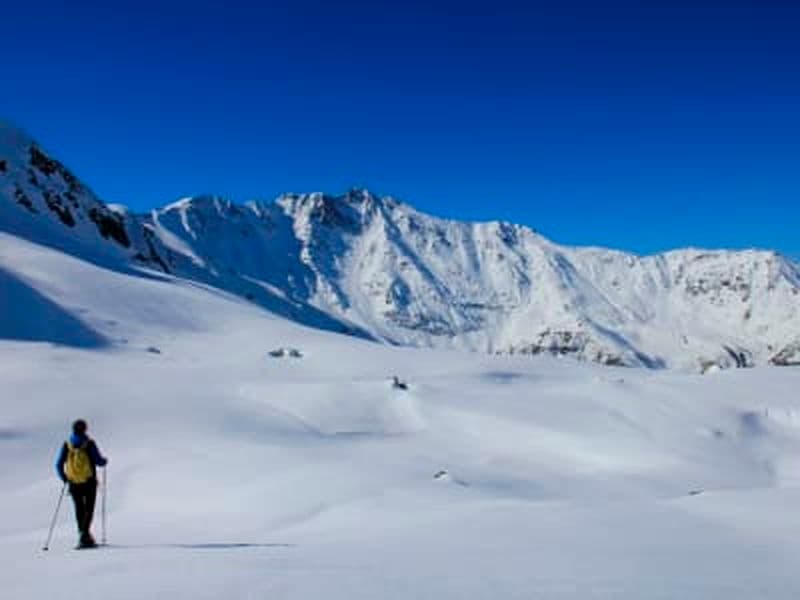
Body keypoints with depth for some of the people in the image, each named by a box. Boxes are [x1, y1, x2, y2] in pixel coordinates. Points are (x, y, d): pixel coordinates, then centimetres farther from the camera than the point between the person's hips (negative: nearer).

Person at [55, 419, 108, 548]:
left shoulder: (66, 445, -1)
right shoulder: (89, 444, -10)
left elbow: (59, 465, 1)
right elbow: (99, 461, -11)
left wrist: (64, 478, 16)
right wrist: (104, 461, 13)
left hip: (74, 484, 3)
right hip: (89, 483, -3)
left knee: (79, 509, 15)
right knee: (88, 509, 2)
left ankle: (85, 537, 18)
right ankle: (84, 534, -16)